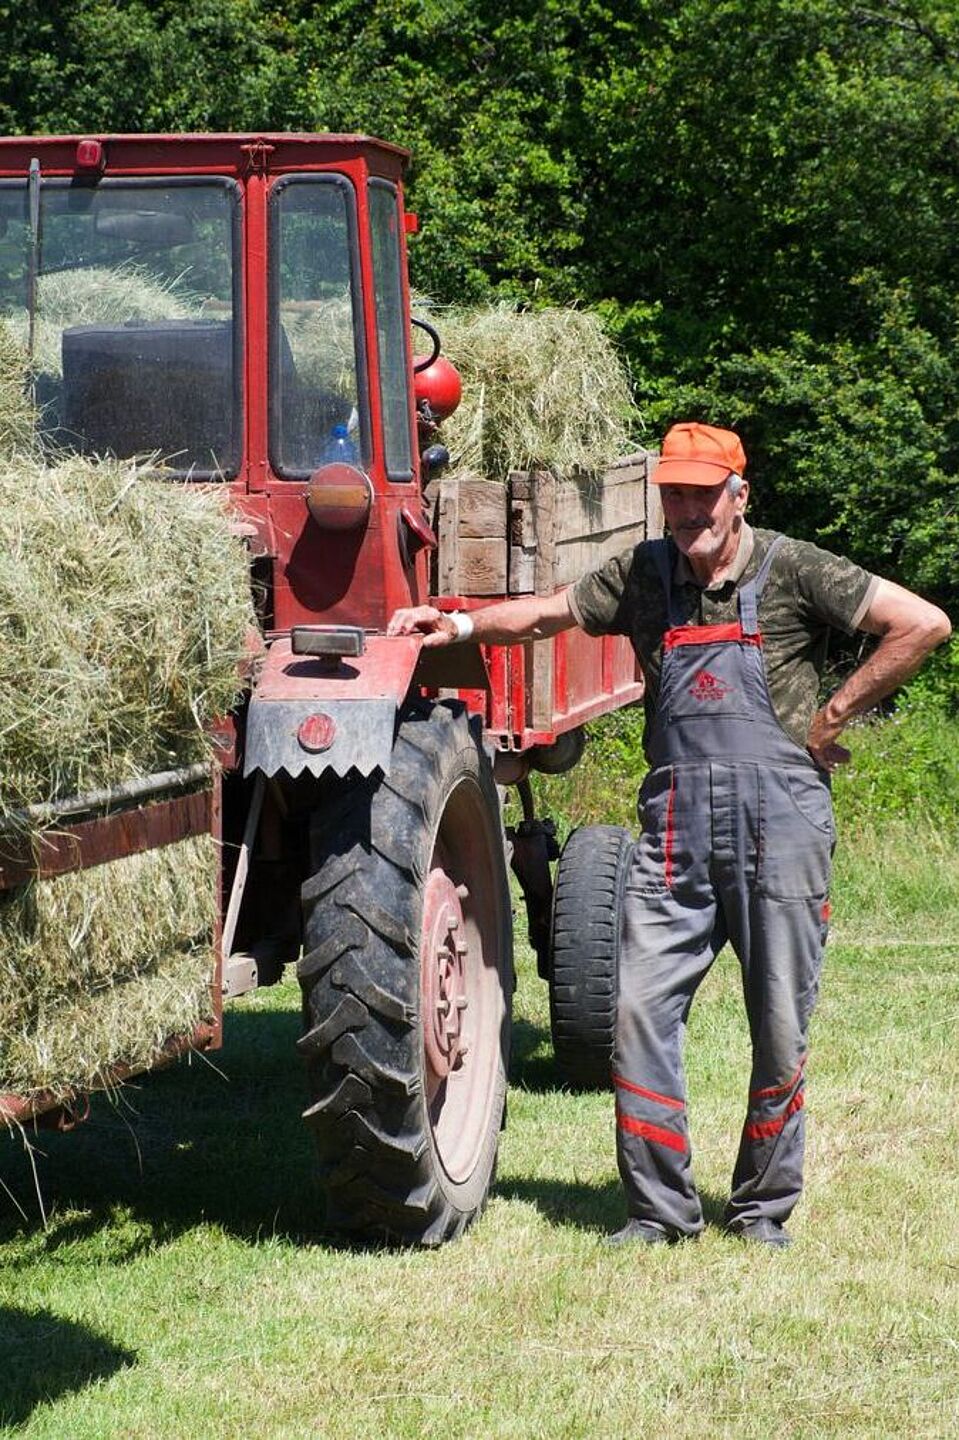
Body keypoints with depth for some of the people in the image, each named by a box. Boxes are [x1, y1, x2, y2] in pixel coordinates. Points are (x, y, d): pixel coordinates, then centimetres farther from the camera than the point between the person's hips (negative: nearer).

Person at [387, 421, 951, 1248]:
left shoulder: (791, 572, -2)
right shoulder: (646, 577, 9)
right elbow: (546, 614, 16)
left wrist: (834, 716, -4)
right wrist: (463, 625, -1)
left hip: (779, 821, -3)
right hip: (674, 830, 3)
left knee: (780, 1026, 2)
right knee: (641, 1010, -4)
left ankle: (763, 1209, 16)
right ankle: (660, 1208, 6)